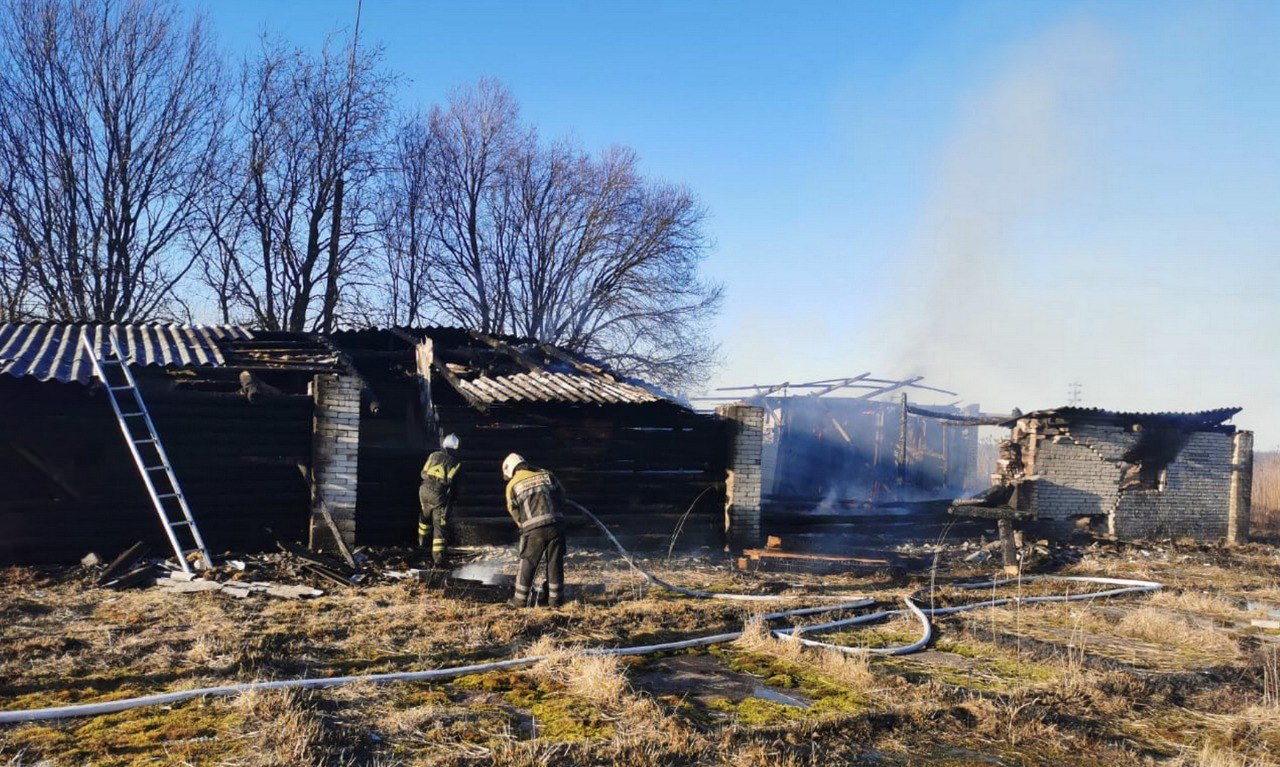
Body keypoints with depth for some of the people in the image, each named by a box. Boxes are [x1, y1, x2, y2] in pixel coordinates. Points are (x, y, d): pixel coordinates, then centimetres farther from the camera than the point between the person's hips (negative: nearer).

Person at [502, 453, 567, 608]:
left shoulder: (512, 485, 7)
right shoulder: (547, 475, 14)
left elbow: (514, 512, 9)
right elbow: (561, 495, 14)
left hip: (534, 529, -2)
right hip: (556, 524, 2)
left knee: (528, 564, 10)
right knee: (555, 563, 11)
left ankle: (520, 599, 17)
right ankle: (554, 598, 16)